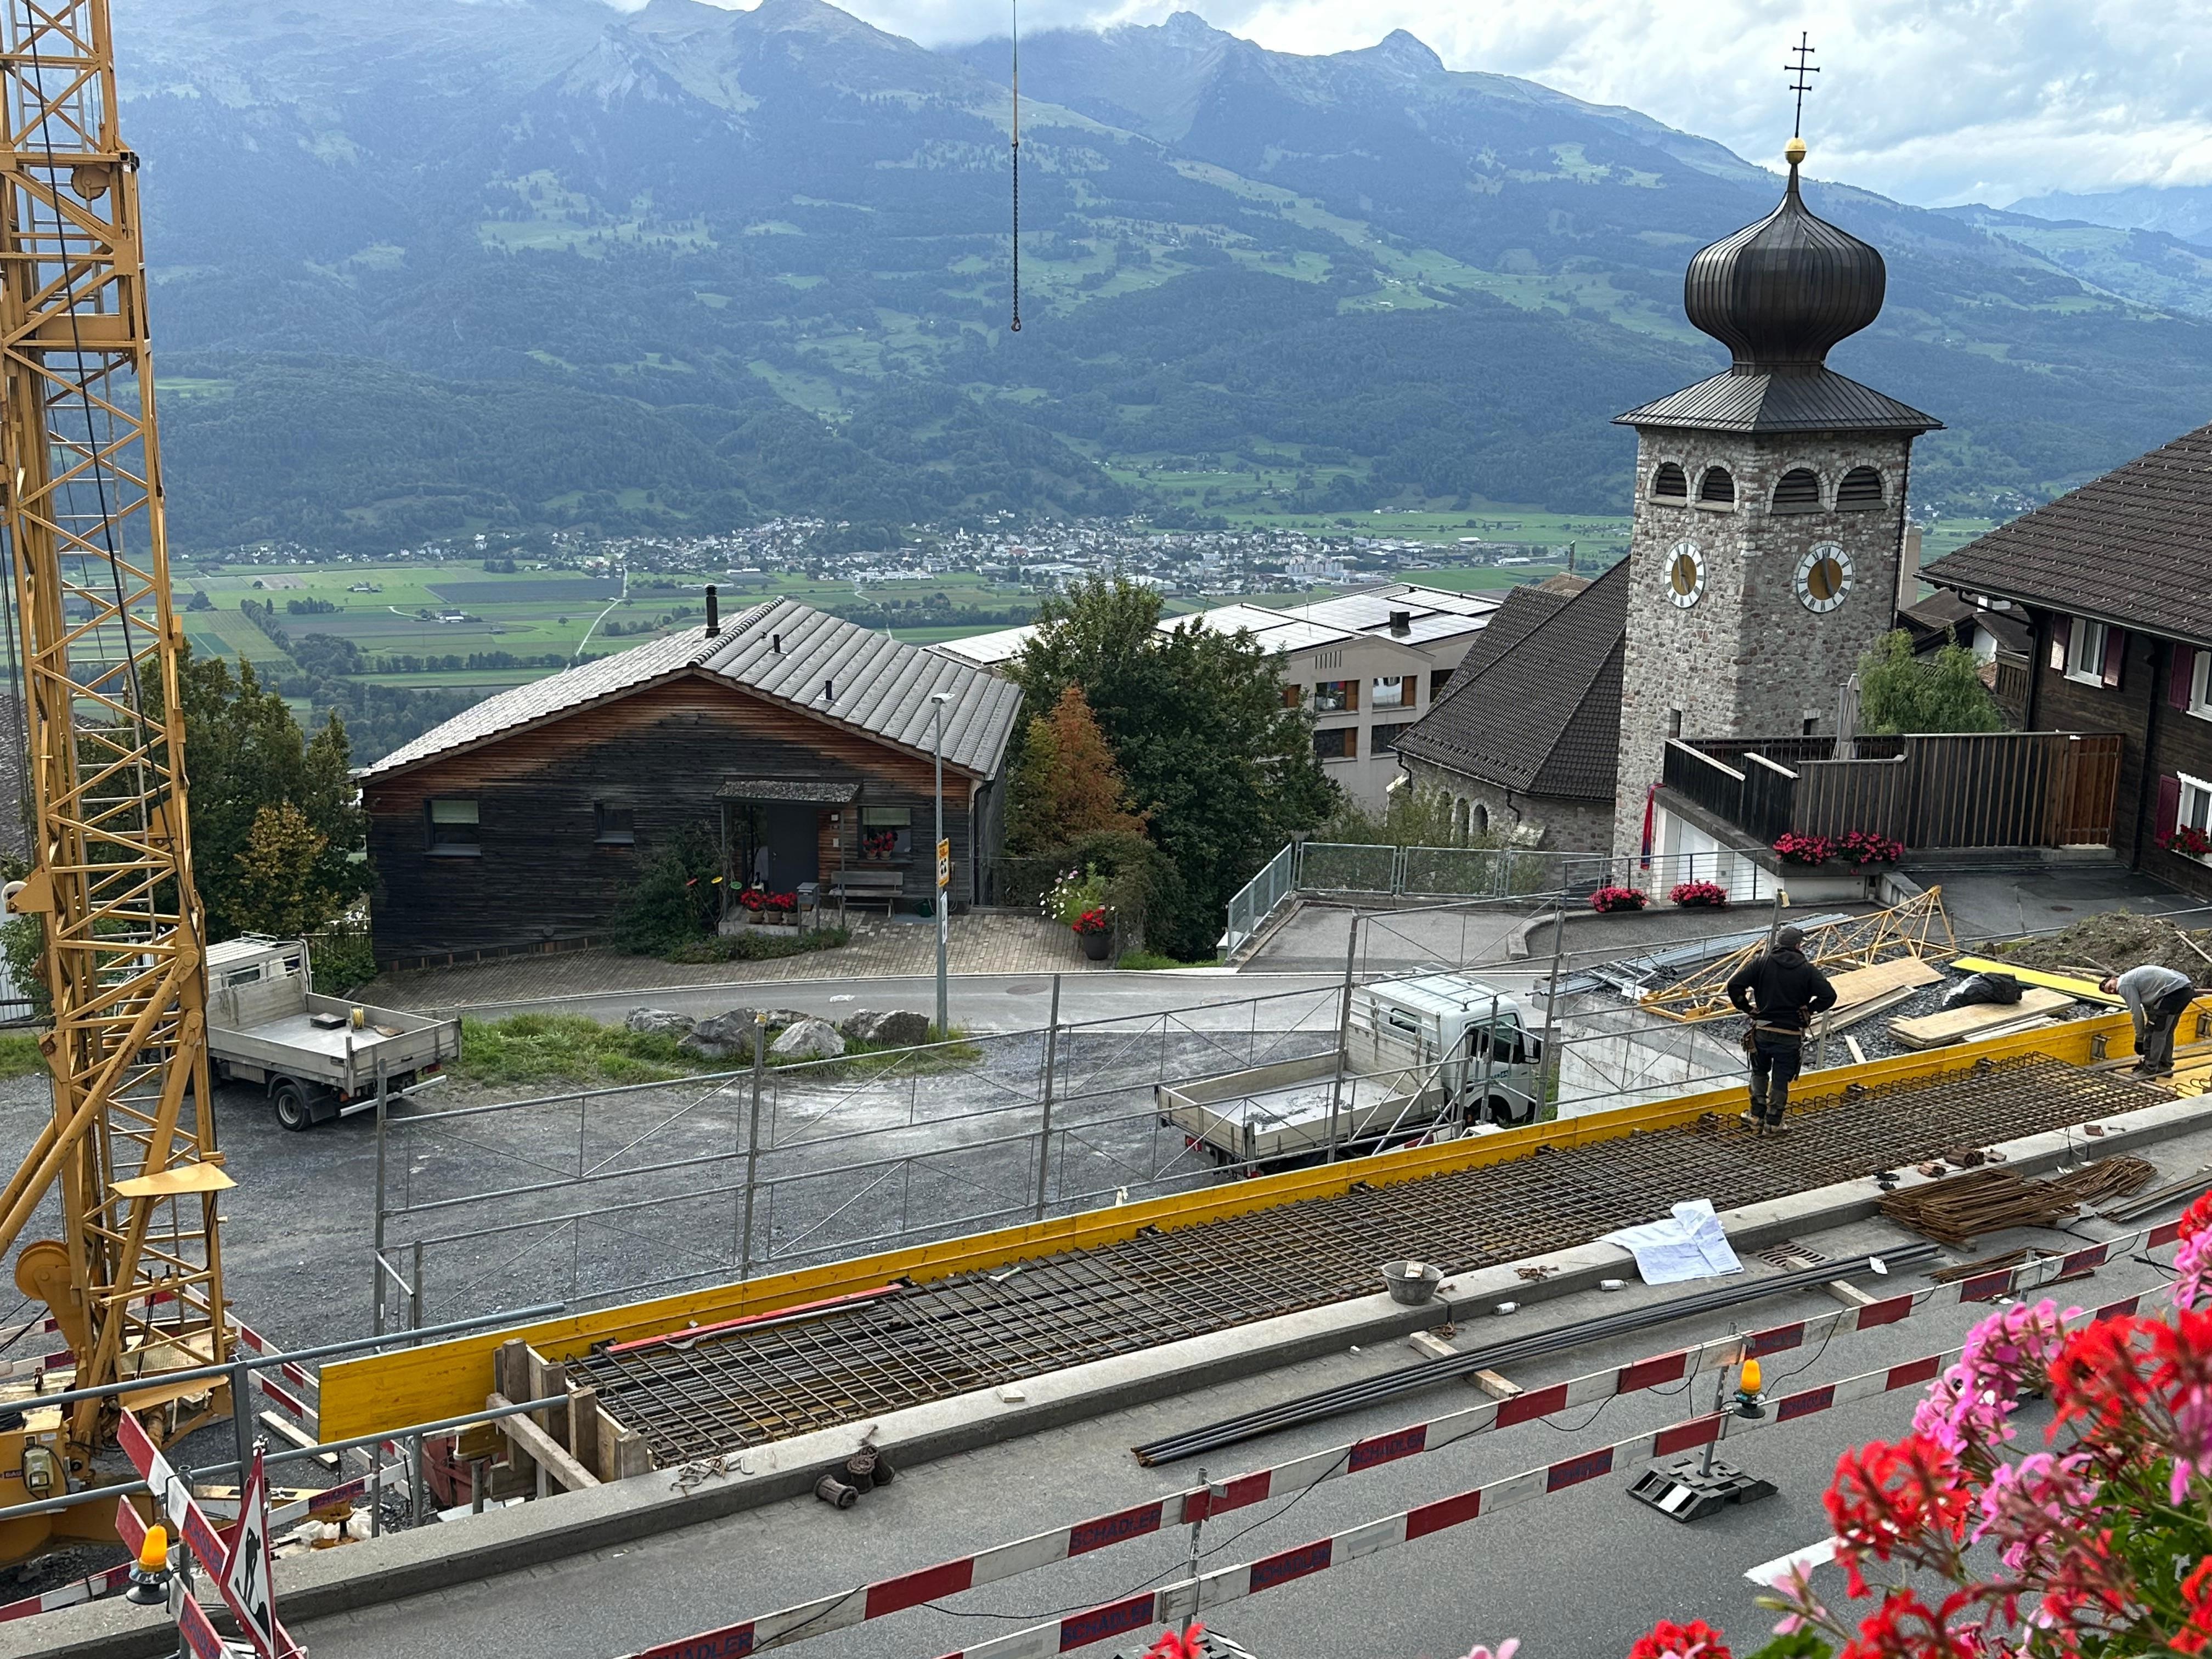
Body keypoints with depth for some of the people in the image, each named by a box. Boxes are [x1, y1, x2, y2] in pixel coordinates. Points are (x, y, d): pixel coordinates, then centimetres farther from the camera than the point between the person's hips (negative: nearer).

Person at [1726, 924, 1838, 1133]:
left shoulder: (1761, 962, -3)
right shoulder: (1807, 970, -5)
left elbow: (1734, 985, -12)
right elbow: (1829, 996, -13)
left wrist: (1747, 1008, 0)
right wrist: (1809, 1009, 1)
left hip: (1762, 1031, 1)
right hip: (1790, 1036, -1)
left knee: (1760, 1073, 22)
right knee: (1781, 1079, 10)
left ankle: (1757, 1116, 20)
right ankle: (1773, 1123, 14)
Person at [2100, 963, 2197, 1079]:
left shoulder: (2124, 984, -1)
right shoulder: (2133, 977, 27)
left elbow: (2137, 1013, -2)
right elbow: (2148, 1008, 26)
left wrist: (2139, 1039, 5)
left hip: (2175, 990, -10)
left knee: (2157, 1031, -1)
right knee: (2166, 1031, 22)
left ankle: (2150, 1070, 1)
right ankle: (2165, 1066, 30)